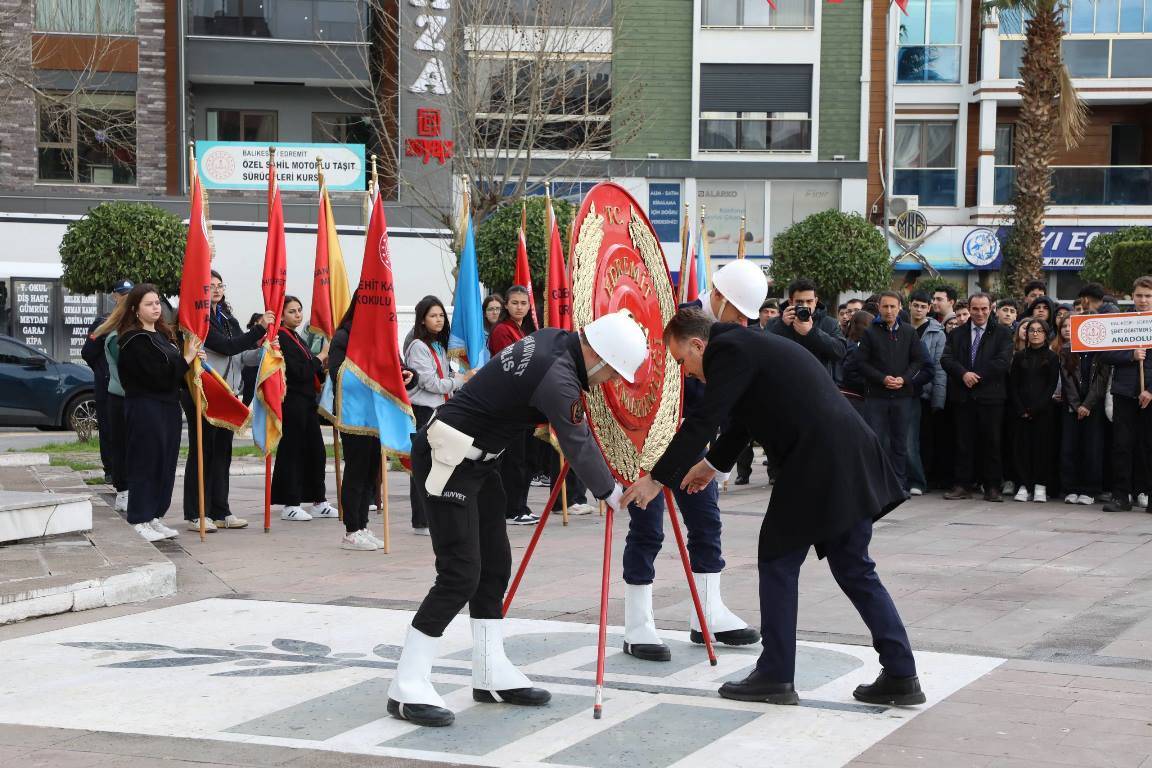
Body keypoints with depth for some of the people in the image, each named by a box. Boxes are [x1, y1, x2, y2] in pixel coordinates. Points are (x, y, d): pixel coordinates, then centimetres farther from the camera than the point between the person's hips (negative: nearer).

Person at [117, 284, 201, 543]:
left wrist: (192, 357, 2)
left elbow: (172, 371, 21)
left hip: (168, 408, 9)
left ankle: (156, 518, 19)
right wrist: (186, 359, -13)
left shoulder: (163, 335, 16)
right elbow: (158, 376, -20)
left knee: (166, 464, 11)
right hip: (144, 410, -9)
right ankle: (140, 521, 3)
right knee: (145, 464, -4)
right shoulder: (134, 341, -12)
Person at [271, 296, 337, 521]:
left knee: (315, 451, 11)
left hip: (307, 402, 9)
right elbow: (297, 371, -19)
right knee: (292, 452, -4)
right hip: (292, 403, -9)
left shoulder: (296, 338, 18)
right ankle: (290, 505, 0)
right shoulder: (281, 338, -10)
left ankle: (318, 502, 18)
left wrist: (322, 371, 3)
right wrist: (321, 357, -8)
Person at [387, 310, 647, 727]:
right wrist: (612, 494, 3)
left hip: (479, 458, 10)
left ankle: (491, 675, 20)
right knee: (461, 574, -11)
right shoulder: (557, 377, -25)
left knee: (494, 563, 12)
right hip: (447, 460, -10)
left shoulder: (556, 340, 3)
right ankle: (407, 688, -7)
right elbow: (578, 447, -14)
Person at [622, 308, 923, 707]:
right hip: (851, 462, 9)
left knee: (778, 562, 4)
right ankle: (901, 676, 11)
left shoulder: (728, 350, -6)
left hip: (816, 468, -9)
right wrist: (713, 463, 46)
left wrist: (657, 479, -6)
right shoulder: (749, 344, 23)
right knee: (854, 570, 13)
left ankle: (775, 676, 9)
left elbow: (704, 421, -12)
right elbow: (741, 417, 36)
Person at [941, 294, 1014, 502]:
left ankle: (992, 487, 5)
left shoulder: (1002, 334, 5)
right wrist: (963, 374, -15)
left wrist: (977, 375, -13)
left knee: (991, 443, 0)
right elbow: (946, 359, 2)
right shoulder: (957, 334, 13)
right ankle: (962, 486, 8)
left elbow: (1003, 361, -8)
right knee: (963, 443, 3)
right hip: (963, 397, 2)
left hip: (991, 396, -2)